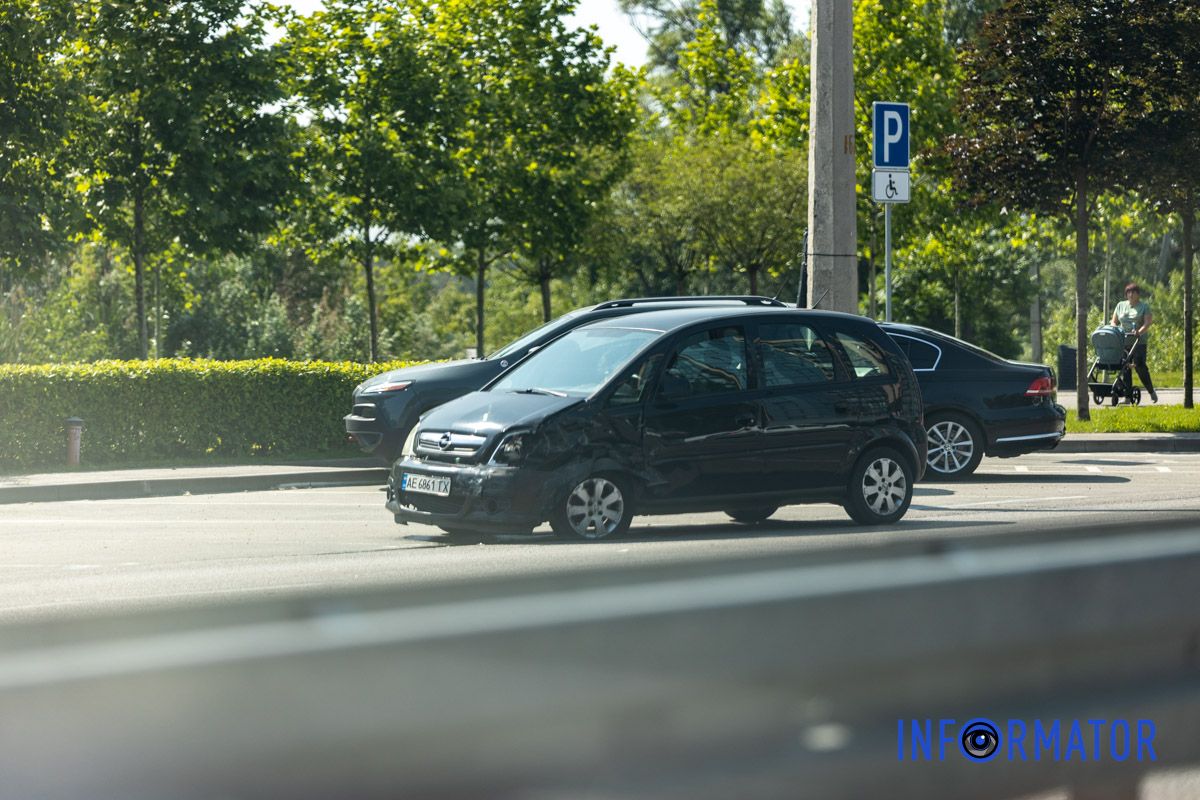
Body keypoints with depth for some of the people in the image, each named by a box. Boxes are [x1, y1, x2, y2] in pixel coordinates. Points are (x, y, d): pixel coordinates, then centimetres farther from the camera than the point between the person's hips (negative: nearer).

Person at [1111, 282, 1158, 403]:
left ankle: (1151, 391, 2)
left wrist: (1139, 332, -26)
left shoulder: (1144, 306, 4)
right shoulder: (1121, 305, 15)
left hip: (1139, 342, -4)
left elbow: (1147, 323, -8)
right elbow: (1114, 322, 17)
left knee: (1140, 366, -12)